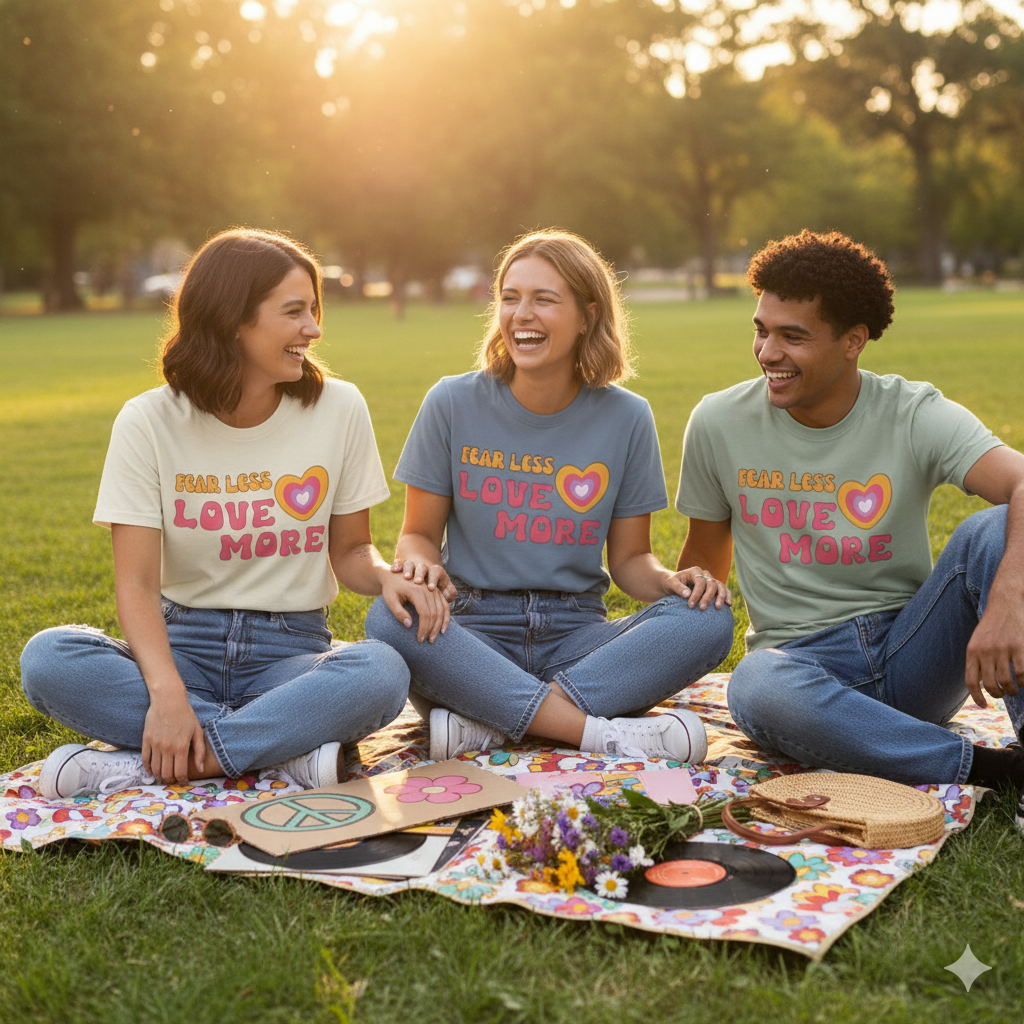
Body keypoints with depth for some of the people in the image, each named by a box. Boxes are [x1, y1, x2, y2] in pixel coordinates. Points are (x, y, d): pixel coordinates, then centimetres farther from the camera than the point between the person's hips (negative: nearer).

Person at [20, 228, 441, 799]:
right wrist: (168, 692, -29)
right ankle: (289, 748, -26)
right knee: (48, 660, -29)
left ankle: (145, 765, -26)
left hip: (291, 650, 0)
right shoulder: (148, 423, -5)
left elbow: (350, 549, 7)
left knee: (382, 673, -33)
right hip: (184, 643, 0)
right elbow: (137, 584, -12)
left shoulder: (339, 409, -1)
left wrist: (385, 577, -18)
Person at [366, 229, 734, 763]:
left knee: (709, 619, -25)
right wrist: (419, 563, -19)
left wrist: (670, 580, -14)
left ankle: (487, 722, -29)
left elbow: (629, 557, 9)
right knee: (389, 621, -33)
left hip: (576, 634, 2)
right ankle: (602, 731, -32)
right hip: (474, 633, -1)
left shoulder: (625, 417, 3)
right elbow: (420, 533, 5)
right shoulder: (453, 403, 0)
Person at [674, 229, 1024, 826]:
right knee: (757, 690, -38)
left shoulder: (914, 417, -7)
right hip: (800, 657, 1)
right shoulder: (719, 423, 0)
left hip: (909, 649, 0)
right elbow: (705, 560, 12)